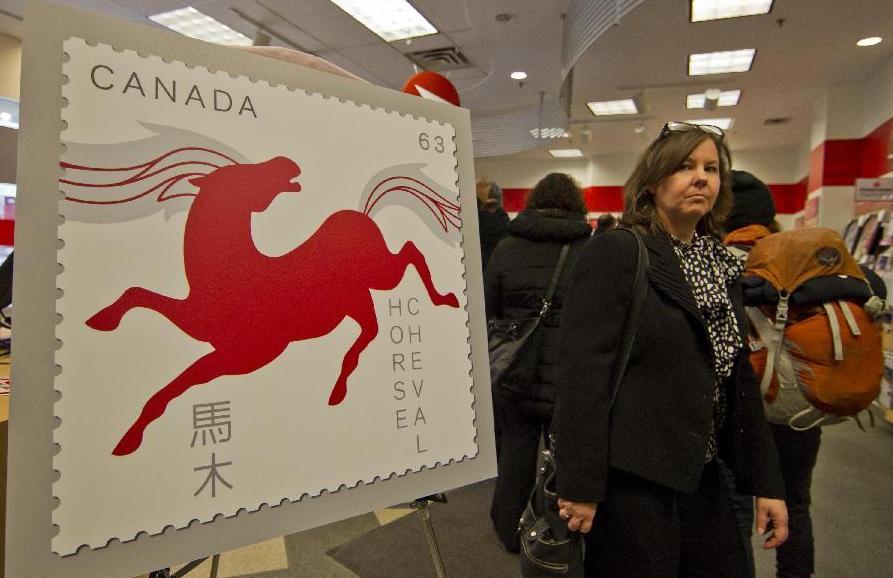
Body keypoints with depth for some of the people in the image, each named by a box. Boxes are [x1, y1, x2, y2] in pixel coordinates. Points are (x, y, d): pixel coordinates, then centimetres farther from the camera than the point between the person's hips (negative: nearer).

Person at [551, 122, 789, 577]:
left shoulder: (721, 264, 10)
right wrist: (580, 484, -20)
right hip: (629, 477, -7)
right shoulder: (613, 253, -12)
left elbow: (739, 378, 13)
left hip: (701, 473, 7)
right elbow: (581, 372, -19)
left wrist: (766, 481, 11)